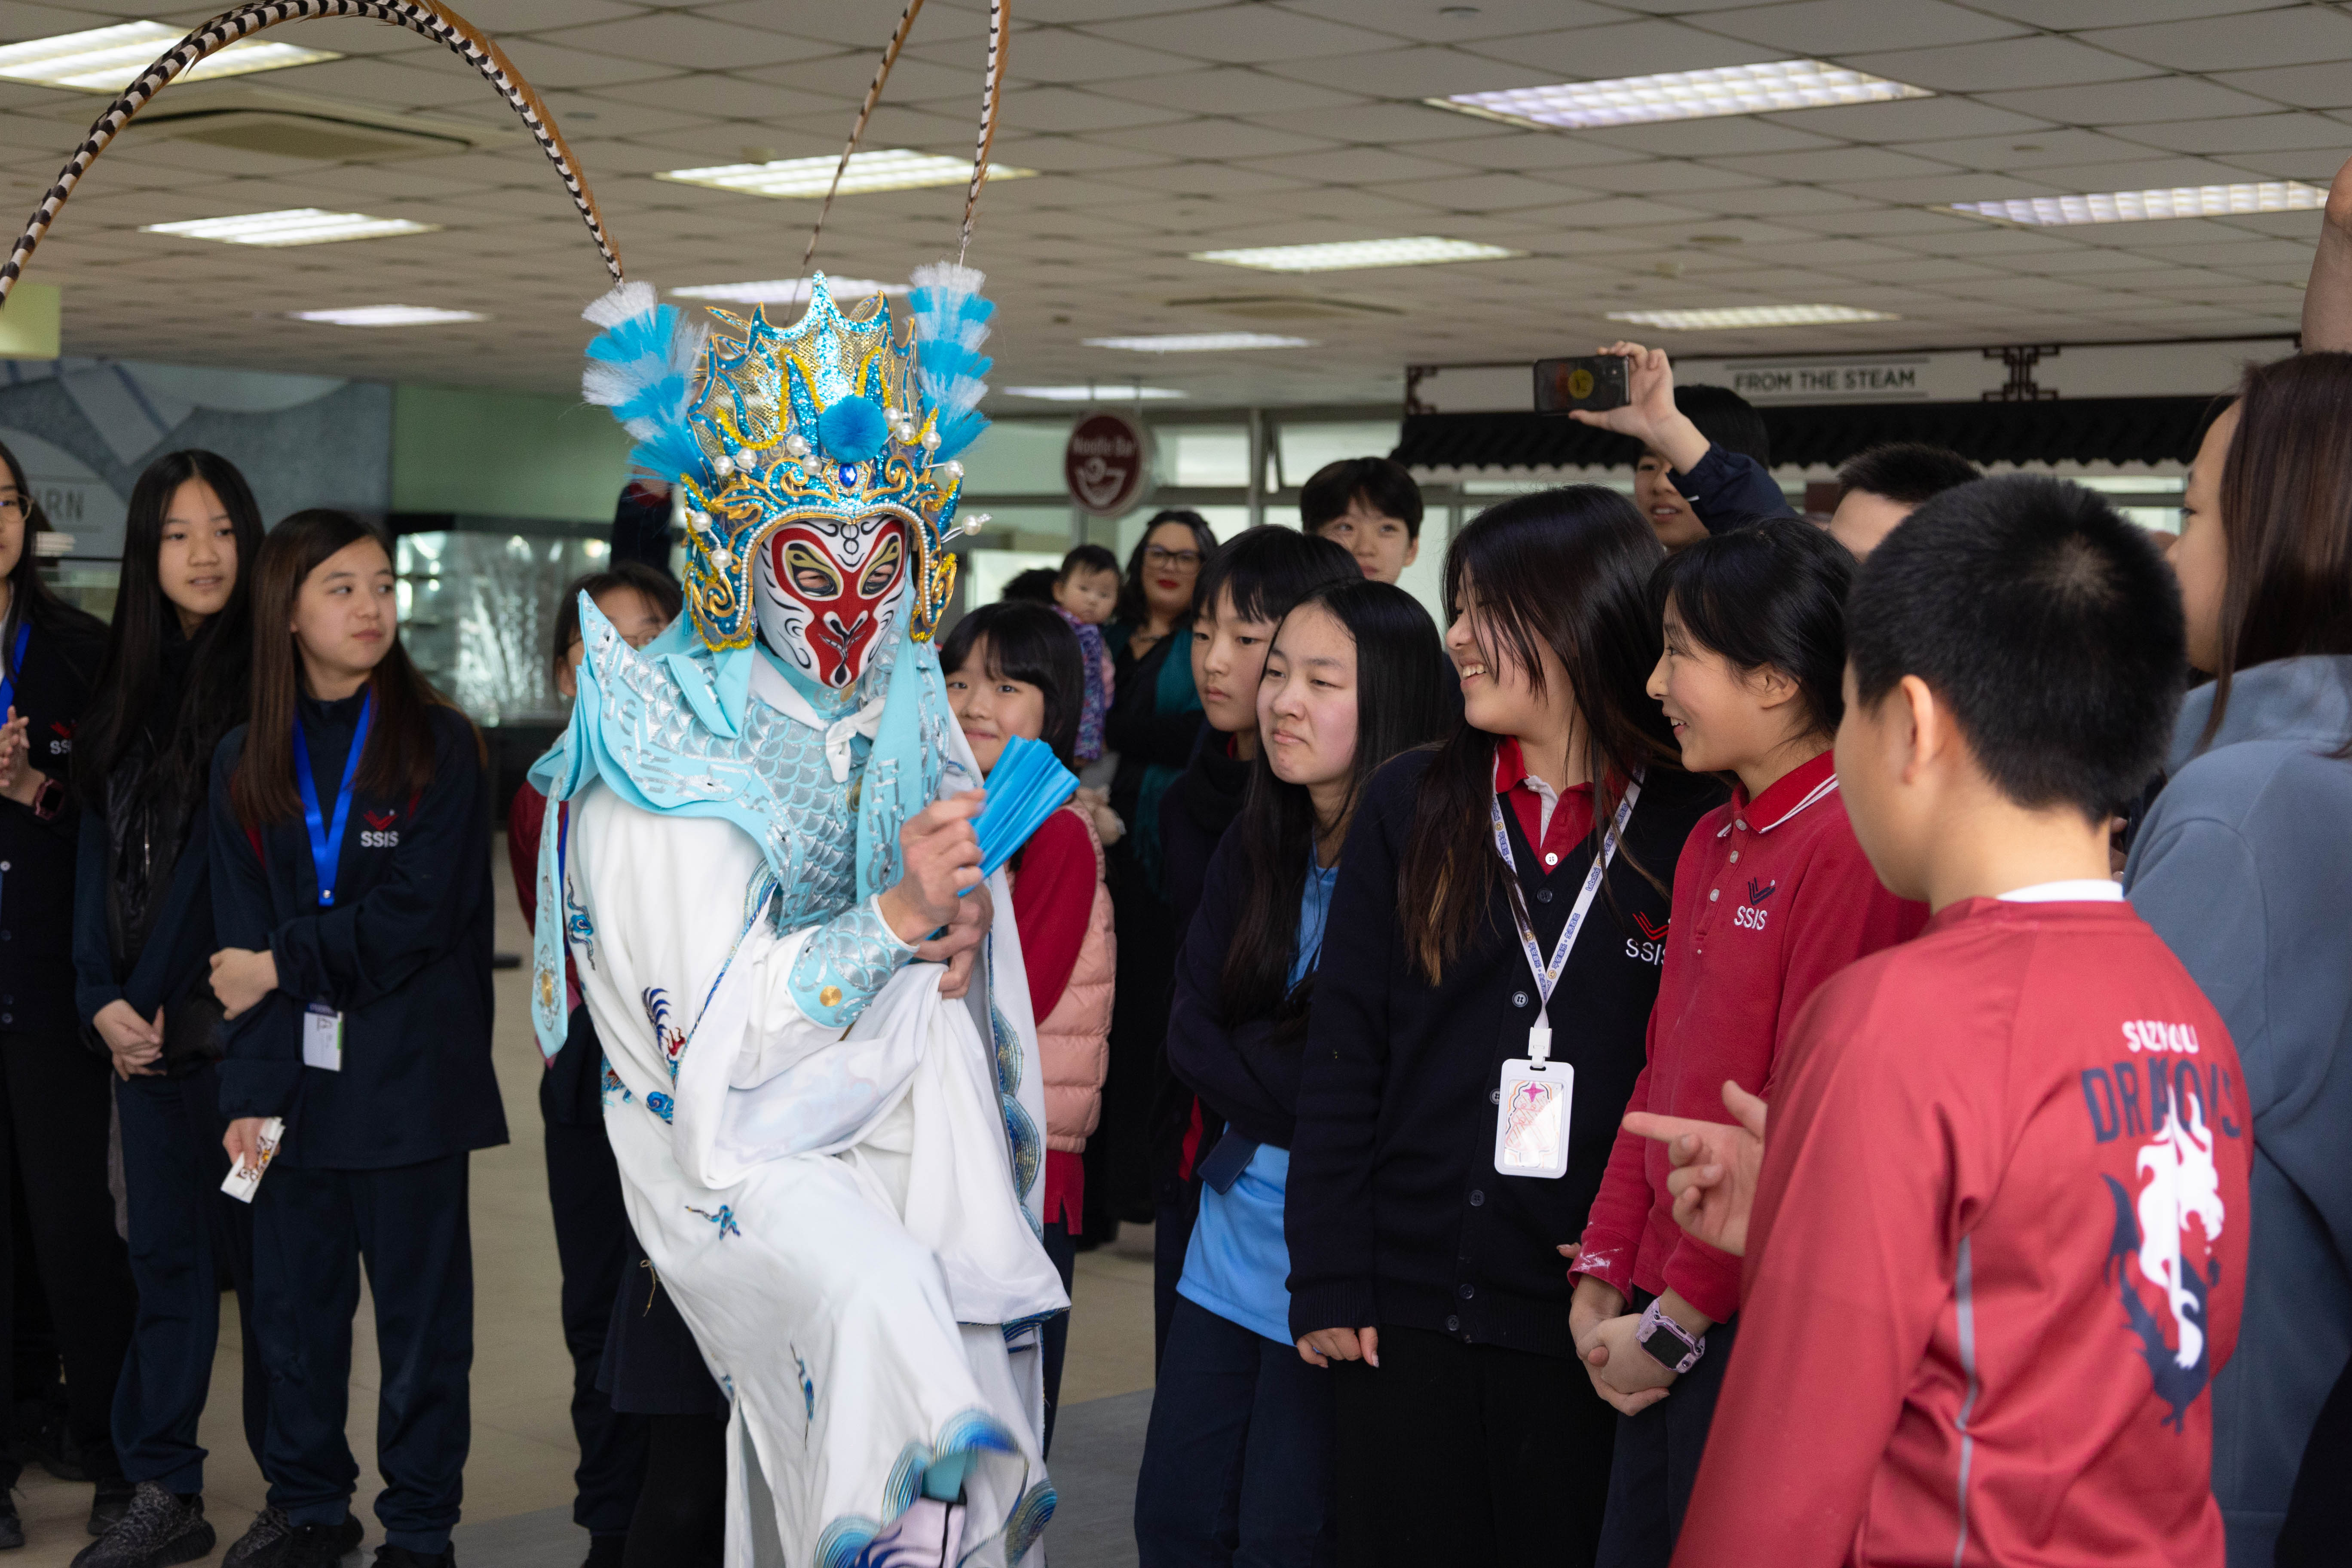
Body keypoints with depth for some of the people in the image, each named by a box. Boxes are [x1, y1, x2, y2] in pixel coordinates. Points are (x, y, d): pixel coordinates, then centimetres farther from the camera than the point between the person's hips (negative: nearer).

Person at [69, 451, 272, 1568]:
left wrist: (152, 996, -9)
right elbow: (101, 849, 12)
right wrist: (102, 999, 0)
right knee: (164, 1253, 9)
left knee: (261, 1251, 0)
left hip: (241, 1016, -5)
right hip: (143, 1027, 6)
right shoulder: (125, 692, 13)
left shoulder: (266, 682, -5)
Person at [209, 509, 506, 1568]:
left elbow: (421, 911, -10)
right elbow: (241, 938, 3)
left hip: (410, 1080, -3)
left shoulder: (439, 744, -1)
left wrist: (285, 964, -8)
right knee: (295, 1309, 9)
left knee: (421, 1314, 4)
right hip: (295, 1077, 3)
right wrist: (249, 1089, -6)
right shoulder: (245, 762, 8)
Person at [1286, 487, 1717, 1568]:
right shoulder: (1412, 806, 5)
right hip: (1405, 1307, 2)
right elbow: (1342, 1055, 3)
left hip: (1585, 1319, -2)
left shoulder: (1690, 831, -3)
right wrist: (1327, 1281, -2)